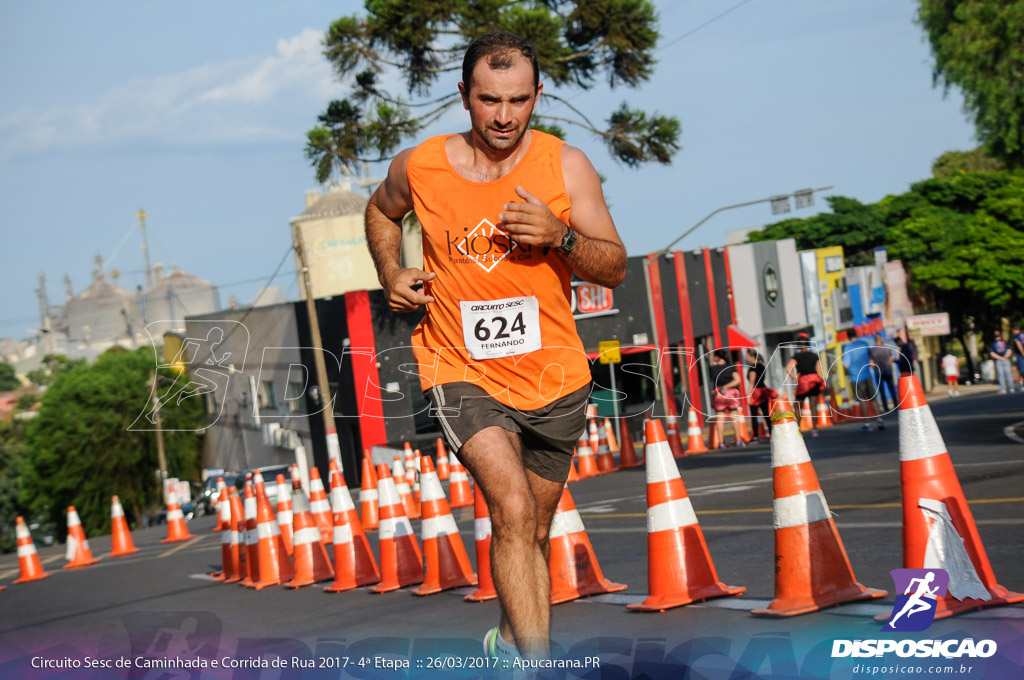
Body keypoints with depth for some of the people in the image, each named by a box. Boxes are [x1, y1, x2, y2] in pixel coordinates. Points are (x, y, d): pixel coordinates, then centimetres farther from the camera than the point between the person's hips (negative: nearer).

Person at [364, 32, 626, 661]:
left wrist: (561, 236, -22)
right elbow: (381, 211, 18)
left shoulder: (566, 165, -6)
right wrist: (391, 274, 2)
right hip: (463, 371, -2)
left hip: (554, 376, 2)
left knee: (534, 532, 17)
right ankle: (538, 658, -23)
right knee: (514, 511, -24)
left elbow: (615, 268, -4)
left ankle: (511, 640, 42)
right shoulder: (420, 167, -5)